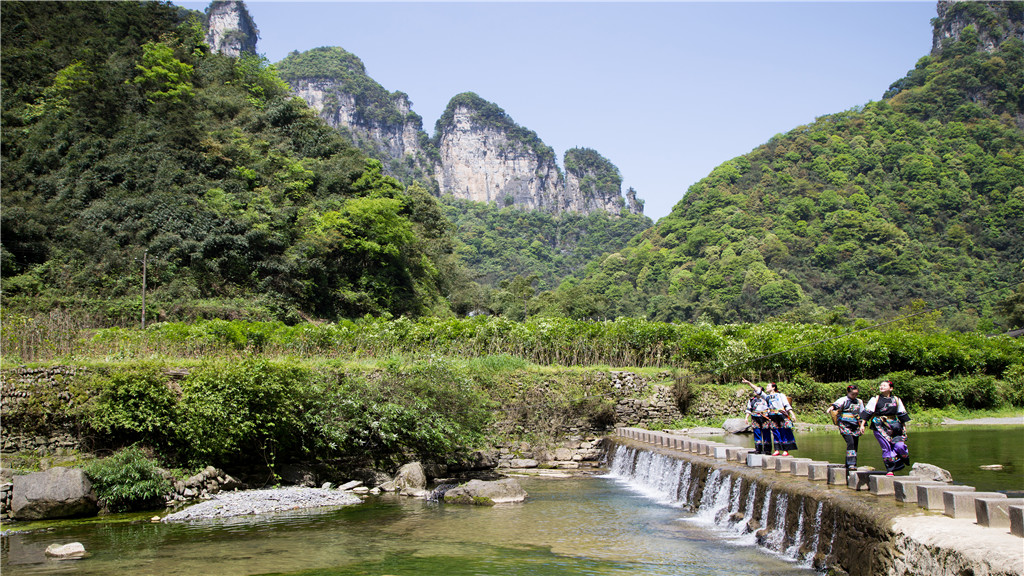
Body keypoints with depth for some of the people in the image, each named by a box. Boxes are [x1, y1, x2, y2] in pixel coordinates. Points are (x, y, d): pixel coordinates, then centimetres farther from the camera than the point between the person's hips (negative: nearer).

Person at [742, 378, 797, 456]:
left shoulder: (780, 395, 7)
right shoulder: (767, 397, 18)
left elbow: (787, 405, 2)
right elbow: (758, 390, 14)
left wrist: (792, 414, -7)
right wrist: (749, 383, 8)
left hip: (782, 417, -4)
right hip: (773, 418, 4)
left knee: (785, 434, -4)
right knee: (776, 434, 3)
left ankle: (786, 450, -3)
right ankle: (777, 450, 6)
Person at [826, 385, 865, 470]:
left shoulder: (859, 402, 16)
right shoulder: (844, 400, 0)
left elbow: (862, 415, 24)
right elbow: (837, 404, -21)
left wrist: (862, 425, 18)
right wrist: (830, 408, -42)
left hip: (855, 426, 6)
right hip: (844, 424, -6)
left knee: (855, 445, 3)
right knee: (850, 442, -20)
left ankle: (848, 466, 10)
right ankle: (851, 464, -22)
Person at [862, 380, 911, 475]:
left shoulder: (896, 400, 11)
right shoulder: (875, 399, 4)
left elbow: (902, 414, 19)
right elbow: (867, 412, 2)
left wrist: (904, 427, 20)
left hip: (894, 426, 2)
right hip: (880, 427, -1)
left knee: (899, 445, -15)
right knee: (886, 448, -8)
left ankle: (905, 458, 17)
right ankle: (890, 469, 1)